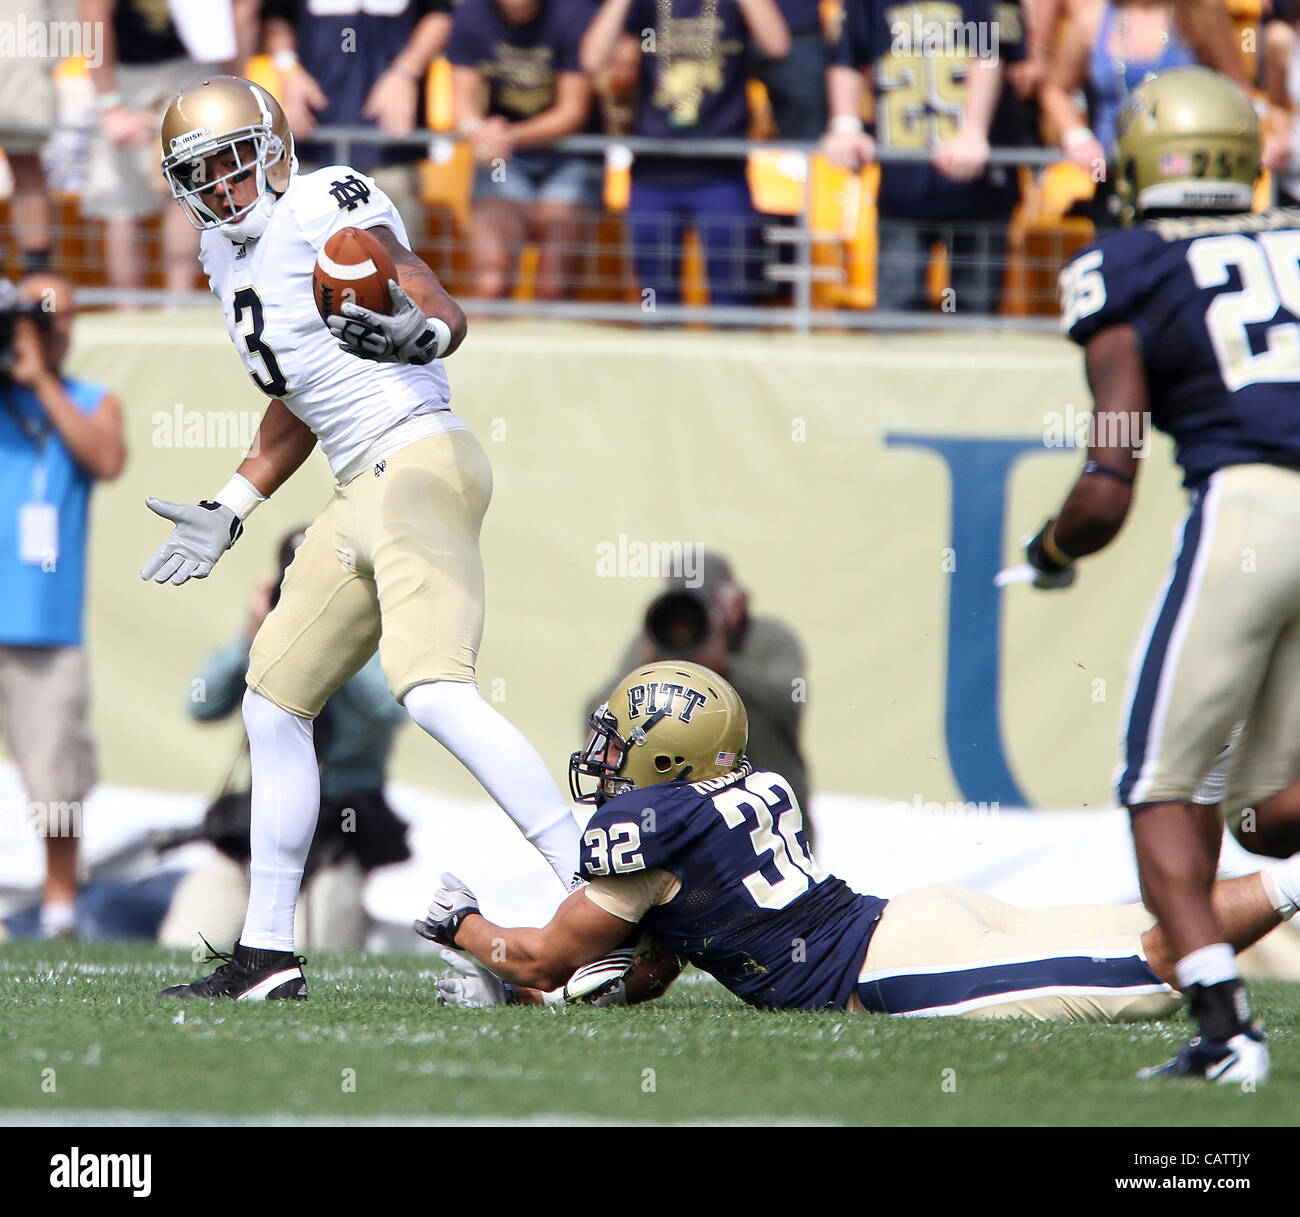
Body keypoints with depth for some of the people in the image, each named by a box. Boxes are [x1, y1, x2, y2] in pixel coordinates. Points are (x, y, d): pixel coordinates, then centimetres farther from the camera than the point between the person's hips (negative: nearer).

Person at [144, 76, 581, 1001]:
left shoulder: (327, 205, -6)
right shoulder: (229, 250, 20)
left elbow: (444, 308, -18)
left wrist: (420, 334, -40)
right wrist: (229, 514, 32)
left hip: (417, 462, -10)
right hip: (360, 494, 10)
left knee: (434, 688, -25)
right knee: (276, 702, 14)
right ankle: (267, 955, 22)